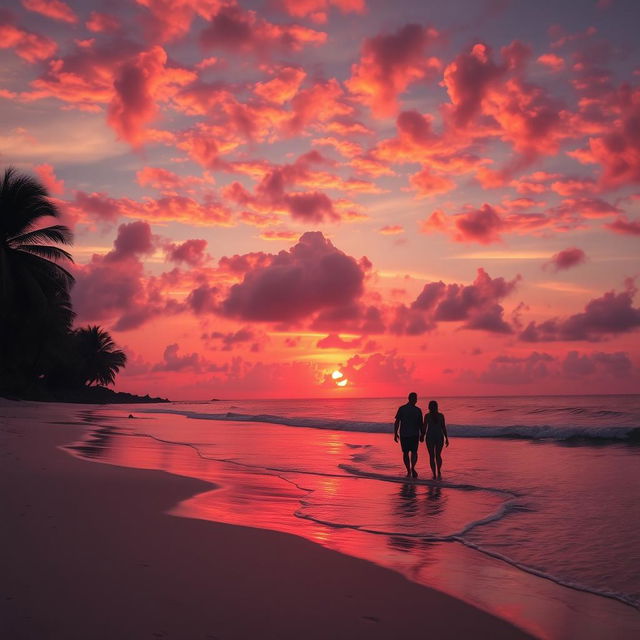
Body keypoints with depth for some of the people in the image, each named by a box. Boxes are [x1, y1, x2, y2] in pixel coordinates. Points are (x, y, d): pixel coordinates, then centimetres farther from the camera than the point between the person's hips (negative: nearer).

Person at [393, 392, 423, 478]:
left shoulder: (401, 409, -4)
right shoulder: (418, 410, -6)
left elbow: (397, 422, -5)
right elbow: (420, 424, -2)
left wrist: (395, 434, 1)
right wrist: (422, 435, 10)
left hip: (403, 434, 1)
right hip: (414, 435, -1)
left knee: (405, 453, 13)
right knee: (414, 452, 12)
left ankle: (409, 471, 16)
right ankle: (412, 467, -12)